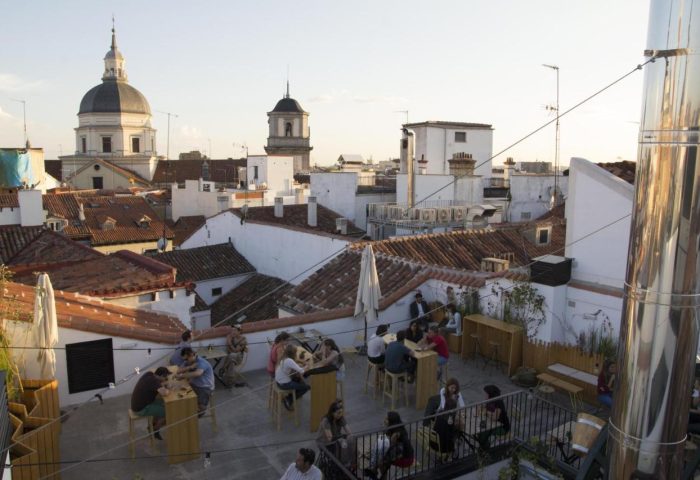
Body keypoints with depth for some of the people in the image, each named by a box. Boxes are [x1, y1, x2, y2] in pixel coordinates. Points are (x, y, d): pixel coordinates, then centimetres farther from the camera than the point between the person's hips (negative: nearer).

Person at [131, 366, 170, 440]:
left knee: (162, 403, 18)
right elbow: (163, 393, -40)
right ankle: (155, 431, 15)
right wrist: (168, 390, -18)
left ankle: (153, 425, 27)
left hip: (138, 403, 9)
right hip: (141, 409, -9)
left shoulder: (149, 374, -4)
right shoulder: (154, 381, -28)